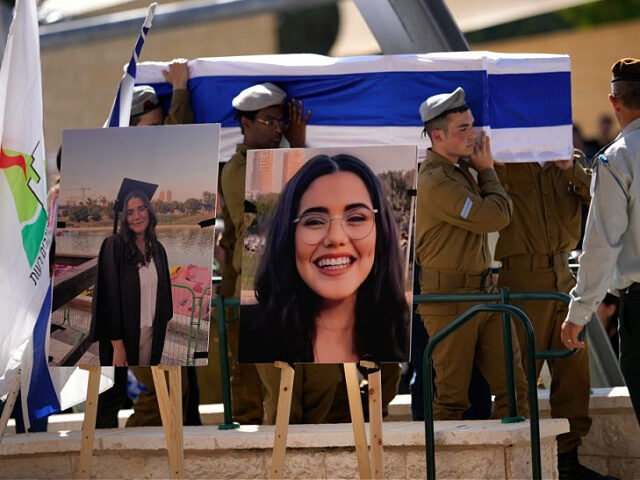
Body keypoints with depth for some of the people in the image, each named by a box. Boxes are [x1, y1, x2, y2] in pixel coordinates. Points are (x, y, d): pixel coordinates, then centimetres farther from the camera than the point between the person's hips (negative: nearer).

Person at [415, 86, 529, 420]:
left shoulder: (460, 169, 13)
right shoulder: (436, 182, -20)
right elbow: (497, 215, -20)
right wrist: (486, 170, -4)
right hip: (449, 301, -9)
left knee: (512, 386, 5)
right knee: (452, 399, -1)